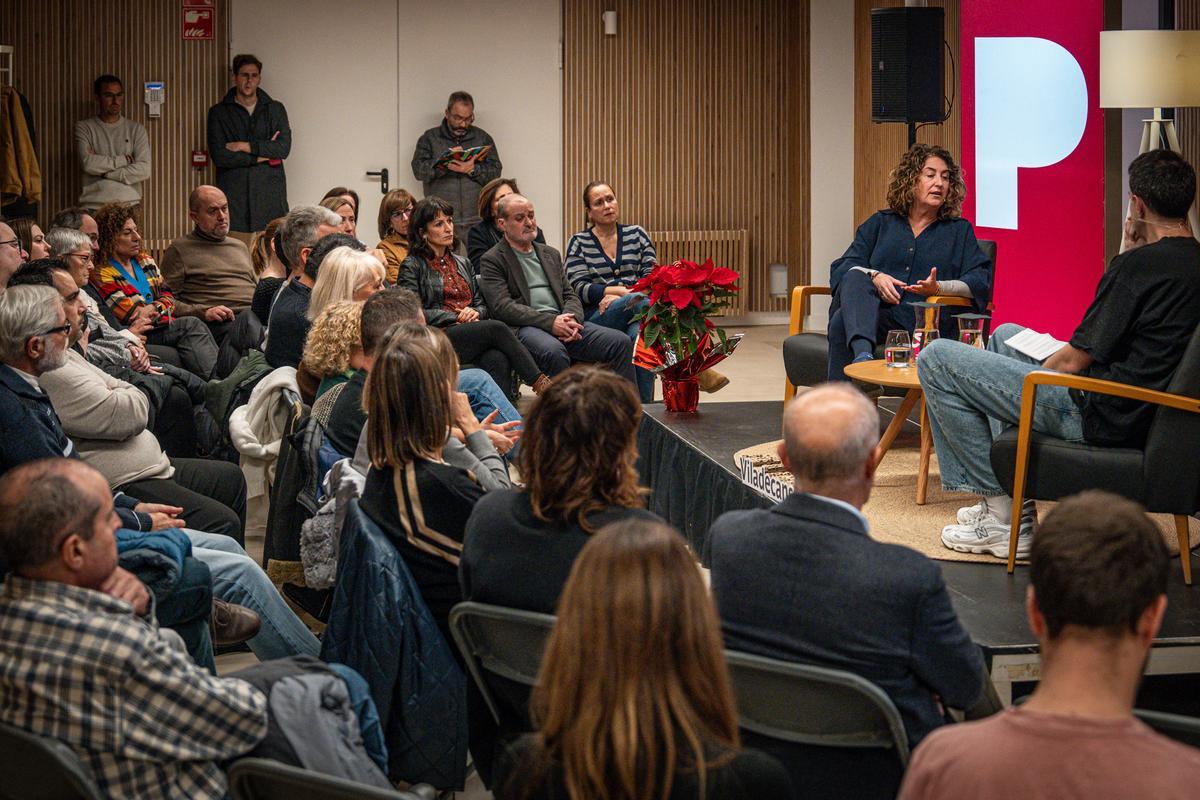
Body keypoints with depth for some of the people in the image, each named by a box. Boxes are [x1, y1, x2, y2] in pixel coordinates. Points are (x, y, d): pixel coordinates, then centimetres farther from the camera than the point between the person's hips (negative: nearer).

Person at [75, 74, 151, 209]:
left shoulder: (136, 129, 9)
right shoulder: (84, 127, 8)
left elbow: (144, 170, -3)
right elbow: (87, 163, -9)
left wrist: (104, 172, -6)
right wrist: (123, 160, -4)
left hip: (128, 203, 1)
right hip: (93, 206, -1)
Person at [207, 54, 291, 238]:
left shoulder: (275, 109, 12)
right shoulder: (219, 113, 7)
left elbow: (284, 148, -2)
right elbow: (219, 156, -5)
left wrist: (244, 146, -8)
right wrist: (262, 155, -5)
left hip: (269, 196, 1)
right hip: (234, 197, -1)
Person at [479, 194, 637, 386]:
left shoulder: (551, 254, 26)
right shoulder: (492, 260, 6)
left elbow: (570, 295, 21)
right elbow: (502, 307, -7)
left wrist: (571, 320, -5)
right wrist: (550, 322, -16)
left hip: (561, 322, 6)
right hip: (525, 327, -6)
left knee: (621, 342, -16)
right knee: (554, 352, -40)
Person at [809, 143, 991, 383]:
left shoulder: (960, 230, 23)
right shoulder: (881, 223, 27)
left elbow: (980, 284, 8)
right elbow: (842, 268, 14)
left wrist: (939, 287, -12)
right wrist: (874, 276, -9)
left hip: (922, 324, -2)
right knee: (855, 278, -35)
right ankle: (862, 351, -59)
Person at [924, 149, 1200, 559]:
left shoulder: (1139, 264, -21)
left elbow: (1073, 361, -16)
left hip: (1099, 417, -9)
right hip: (1145, 415, 10)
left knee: (937, 359, -3)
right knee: (1005, 336, 30)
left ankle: (1005, 514, 1)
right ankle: (1007, 495, 28)